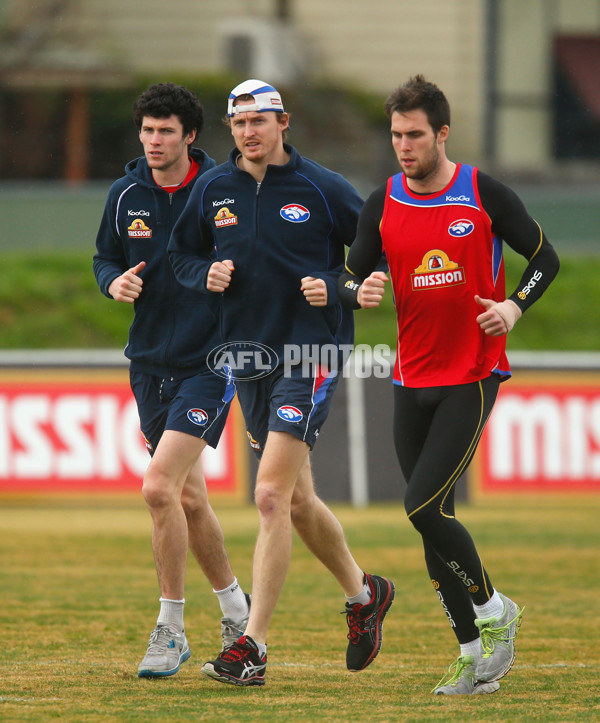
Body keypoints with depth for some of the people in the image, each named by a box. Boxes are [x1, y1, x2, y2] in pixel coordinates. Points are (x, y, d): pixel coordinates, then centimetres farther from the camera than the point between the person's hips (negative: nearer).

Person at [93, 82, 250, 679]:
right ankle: (234, 607, 33)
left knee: (160, 488, -17)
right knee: (188, 497, 12)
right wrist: (115, 281, -5)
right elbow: (105, 257, 15)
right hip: (150, 360, 5)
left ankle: (171, 630, -7)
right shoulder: (125, 194, 3)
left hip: (209, 361, -5)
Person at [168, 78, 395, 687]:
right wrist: (207, 274, -3)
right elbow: (181, 253, 19)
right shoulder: (212, 190, 5)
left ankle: (253, 647, -16)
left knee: (272, 495, -16)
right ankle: (363, 595, 39)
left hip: (311, 354, -6)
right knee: (298, 501, 15)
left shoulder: (322, 189, -6)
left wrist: (335, 288, -12)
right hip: (248, 357, 6)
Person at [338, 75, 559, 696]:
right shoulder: (382, 205, 3)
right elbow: (351, 278, 9)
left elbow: (544, 258, 3)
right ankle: (473, 651, 13)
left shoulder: (485, 194, -6)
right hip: (412, 381, 5)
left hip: (473, 376, -5)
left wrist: (514, 306, -14)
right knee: (432, 516, 4)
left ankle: (493, 609, 6)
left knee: (423, 507, -16)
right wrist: (359, 291, -15)